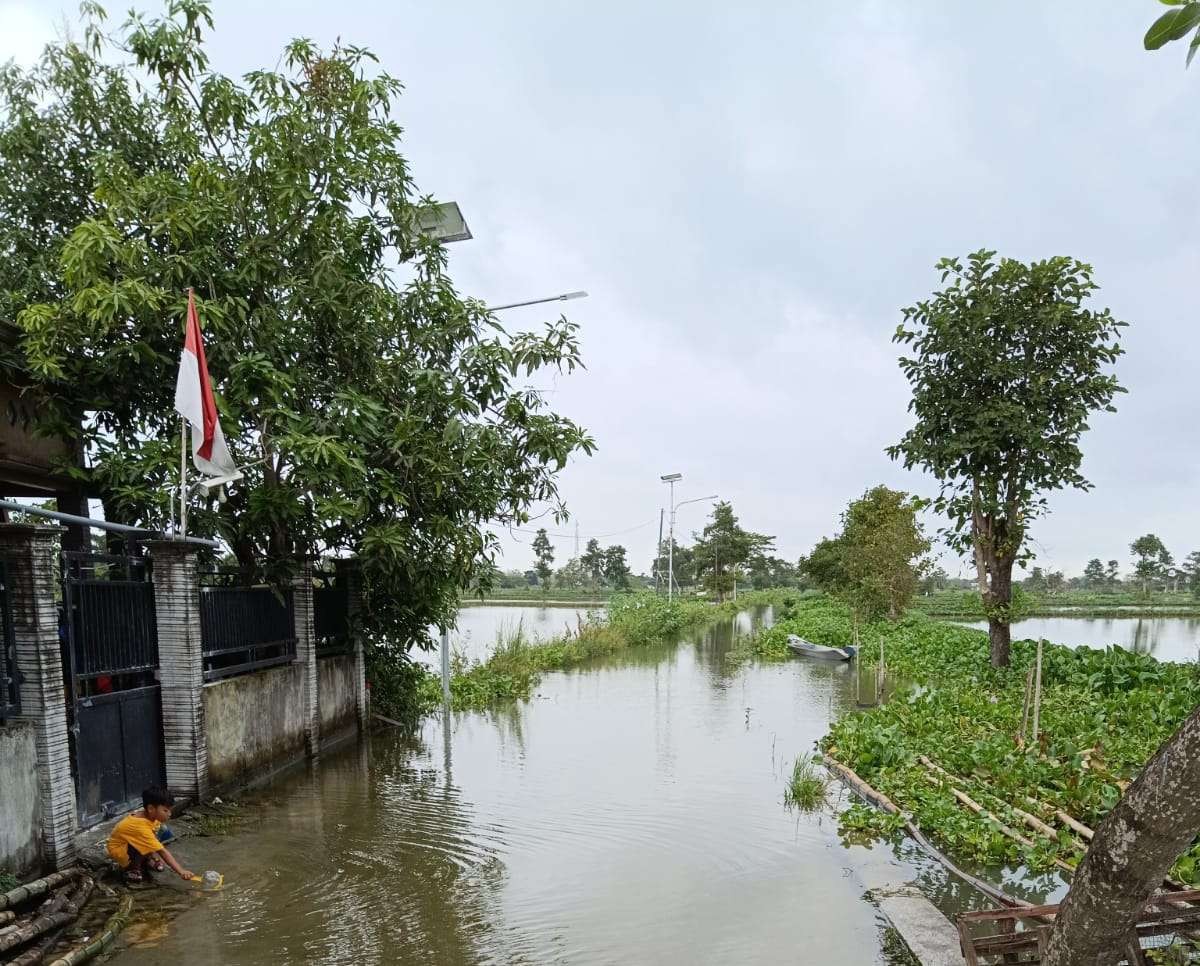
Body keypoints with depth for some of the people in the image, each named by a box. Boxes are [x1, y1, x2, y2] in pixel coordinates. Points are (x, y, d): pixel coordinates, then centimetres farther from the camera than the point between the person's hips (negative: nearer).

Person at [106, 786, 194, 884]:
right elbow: (162, 852, -39)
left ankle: (145, 860, 5)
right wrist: (181, 871, -41)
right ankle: (131, 868, -11)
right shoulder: (141, 827, -37)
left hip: (132, 842, 8)